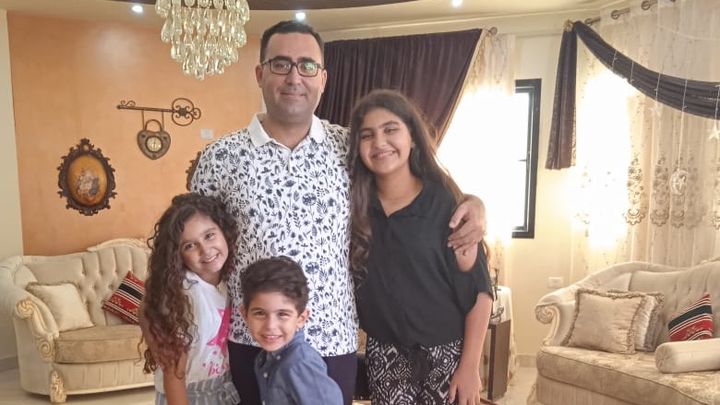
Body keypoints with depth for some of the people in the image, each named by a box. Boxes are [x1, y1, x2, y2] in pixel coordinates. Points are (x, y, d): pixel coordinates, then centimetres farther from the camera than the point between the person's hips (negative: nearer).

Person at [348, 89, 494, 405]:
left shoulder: (443, 200, -13)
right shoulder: (355, 203, -4)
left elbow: (478, 290, -11)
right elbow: (352, 282, 6)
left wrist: (470, 365, -12)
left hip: (445, 352, -2)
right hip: (383, 353, 3)